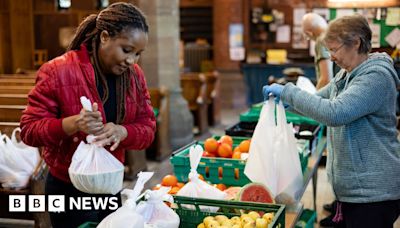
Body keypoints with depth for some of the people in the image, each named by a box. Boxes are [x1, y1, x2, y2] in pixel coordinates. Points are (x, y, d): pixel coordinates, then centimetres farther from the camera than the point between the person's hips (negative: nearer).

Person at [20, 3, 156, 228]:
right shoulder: (57, 72, -17)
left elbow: (148, 129, -2)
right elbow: (29, 129, -14)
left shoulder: (135, 76, 0)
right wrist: (71, 124, -33)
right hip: (69, 190, -5)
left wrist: (122, 132, -24)